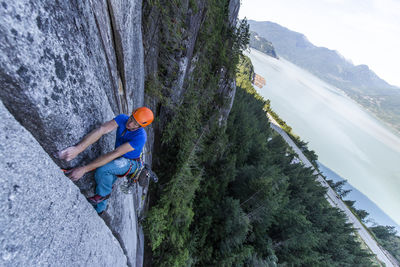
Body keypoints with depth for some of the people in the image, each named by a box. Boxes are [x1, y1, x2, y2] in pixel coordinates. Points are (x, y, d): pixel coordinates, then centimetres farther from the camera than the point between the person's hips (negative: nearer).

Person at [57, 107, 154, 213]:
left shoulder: (140, 136, -33)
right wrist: (78, 148, -45)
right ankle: (98, 211, 11)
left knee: (102, 170, -27)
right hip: (119, 160, 6)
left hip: (131, 163, -5)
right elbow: (101, 130, -31)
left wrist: (84, 169, -38)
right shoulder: (122, 118, -19)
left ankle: (103, 194, 1)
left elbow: (114, 154, -37)